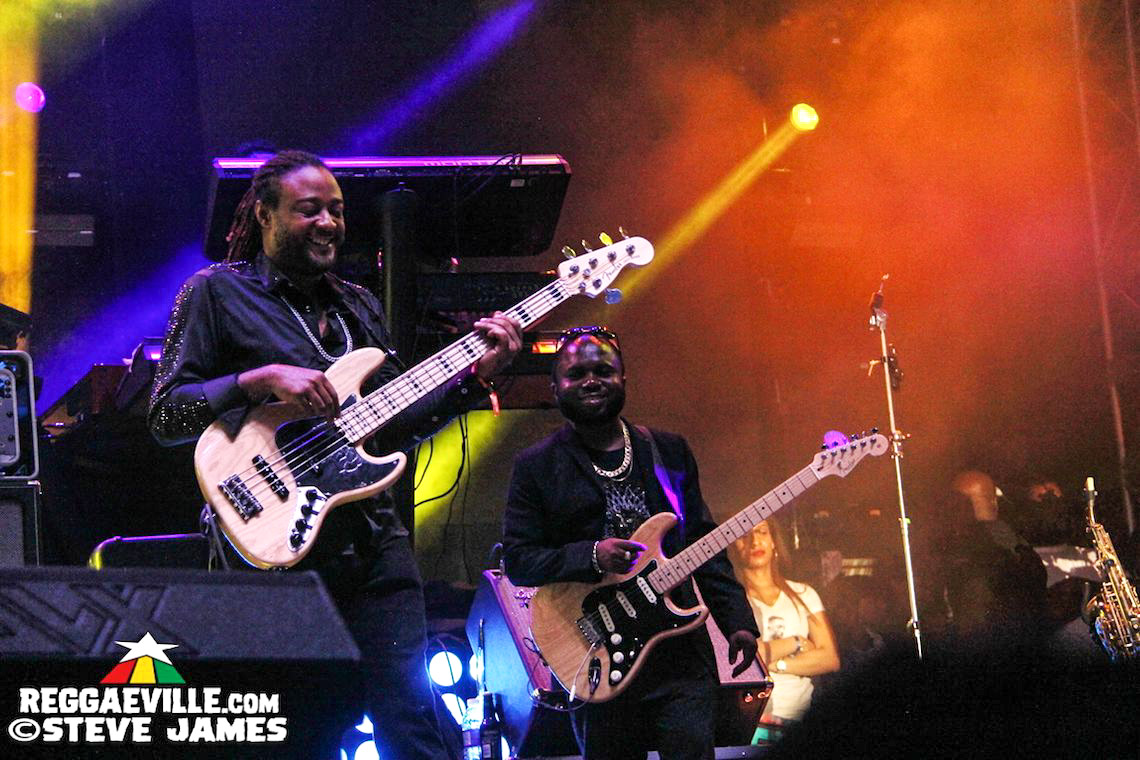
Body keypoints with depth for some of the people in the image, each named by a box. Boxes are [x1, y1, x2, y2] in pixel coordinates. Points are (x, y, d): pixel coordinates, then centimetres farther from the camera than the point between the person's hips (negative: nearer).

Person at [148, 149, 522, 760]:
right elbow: (165, 416, -6)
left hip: (374, 543, 5)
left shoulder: (357, 306, 18)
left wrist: (476, 375, 6)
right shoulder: (217, 292, 1)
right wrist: (262, 379, -19)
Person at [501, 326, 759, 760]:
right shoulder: (536, 465, 3)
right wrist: (591, 557, -18)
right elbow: (516, 560, -3)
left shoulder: (669, 451, 12)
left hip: (680, 650, 2)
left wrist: (737, 621, 3)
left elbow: (703, 544, 12)